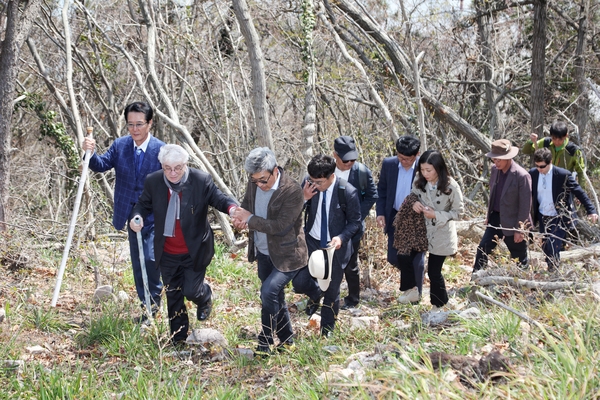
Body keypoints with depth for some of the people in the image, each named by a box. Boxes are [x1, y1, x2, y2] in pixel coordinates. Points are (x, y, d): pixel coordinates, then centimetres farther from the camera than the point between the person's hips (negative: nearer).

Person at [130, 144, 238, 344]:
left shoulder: (202, 180, -19)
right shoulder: (153, 182, -10)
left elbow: (219, 199, -16)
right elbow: (144, 204, 5)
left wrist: (232, 208, -40)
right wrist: (136, 217, -17)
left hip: (195, 251, -3)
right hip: (167, 253, 3)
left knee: (191, 291, -2)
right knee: (173, 296, 13)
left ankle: (205, 296, 38)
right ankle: (178, 339, 32)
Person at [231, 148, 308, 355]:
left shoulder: (292, 191, -25)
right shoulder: (254, 184, -5)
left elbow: (280, 226, -28)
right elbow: (246, 204, 13)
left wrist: (250, 219, -25)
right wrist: (240, 218, -10)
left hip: (286, 255, -7)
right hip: (263, 253, 7)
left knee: (269, 291, -21)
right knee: (275, 296, 17)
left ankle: (265, 345, -8)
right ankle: (286, 340, 34)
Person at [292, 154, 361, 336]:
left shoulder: (348, 192, -19)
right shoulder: (309, 185, -11)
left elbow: (355, 222, -7)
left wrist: (341, 237, -26)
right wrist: (304, 199, -24)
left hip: (335, 246, -2)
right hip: (311, 242, 2)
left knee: (332, 293, 10)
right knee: (299, 282, -10)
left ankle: (326, 333, 31)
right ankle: (316, 294, 28)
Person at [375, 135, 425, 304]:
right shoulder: (388, 164, -6)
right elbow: (381, 189, 5)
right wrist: (380, 213, -3)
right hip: (395, 218, 4)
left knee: (416, 259, 4)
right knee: (394, 257, 6)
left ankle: (412, 289, 24)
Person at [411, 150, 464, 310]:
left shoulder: (451, 187, -19)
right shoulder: (419, 182, -8)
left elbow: (458, 212, -11)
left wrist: (436, 215, -22)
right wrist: (414, 203, -13)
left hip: (441, 235, -4)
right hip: (422, 231, 4)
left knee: (434, 271, 3)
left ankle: (440, 306, 22)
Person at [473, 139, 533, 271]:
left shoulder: (522, 176, -22)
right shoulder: (495, 169, 0)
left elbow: (525, 205, -18)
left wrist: (519, 229, -16)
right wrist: (489, 215, 15)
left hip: (512, 223, -7)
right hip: (495, 219, 7)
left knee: (520, 260, 8)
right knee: (482, 250, 6)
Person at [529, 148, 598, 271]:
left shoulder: (563, 175, -18)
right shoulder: (533, 173, -6)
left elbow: (579, 192, -13)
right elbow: (529, 194, 9)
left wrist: (591, 210, -17)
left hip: (560, 219, -5)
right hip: (543, 218, 5)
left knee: (552, 248, -12)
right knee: (545, 248, 12)